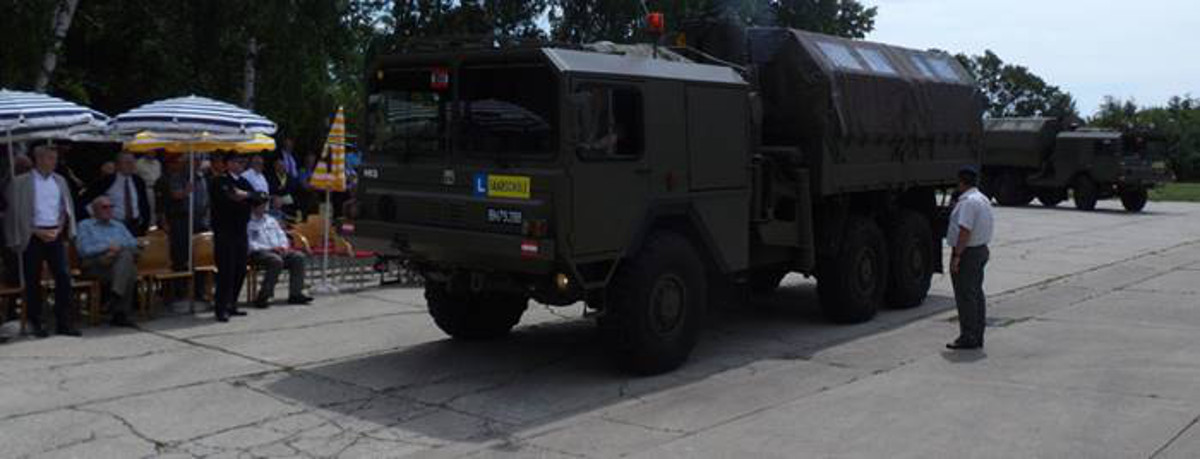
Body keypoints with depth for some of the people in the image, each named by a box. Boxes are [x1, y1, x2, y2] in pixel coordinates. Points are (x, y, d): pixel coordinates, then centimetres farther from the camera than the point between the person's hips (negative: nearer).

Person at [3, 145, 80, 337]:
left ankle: (63, 323, 3)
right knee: (33, 280, 3)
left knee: (64, 276, -3)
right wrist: (37, 231, -11)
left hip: (56, 234, 3)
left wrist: (59, 229, -2)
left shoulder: (59, 181, 10)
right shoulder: (20, 182, -2)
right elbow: (16, 212, -4)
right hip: (33, 235, -3)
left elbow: (67, 208, 12)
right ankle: (36, 324, 13)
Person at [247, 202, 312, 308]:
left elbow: (281, 235, 21)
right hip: (258, 253, -7)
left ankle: (295, 294, -16)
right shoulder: (248, 223, 0)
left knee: (298, 256, -15)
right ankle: (263, 297, -30)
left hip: (278, 251, 7)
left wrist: (283, 246, -1)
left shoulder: (271, 220, 23)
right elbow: (250, 244, -11)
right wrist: (270, 248, -18)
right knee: (276, 261, -36)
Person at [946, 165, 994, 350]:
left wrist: (956, 256, -23)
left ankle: (968, 338, -2)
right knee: (977, 294, 13)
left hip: (967, 252, -10)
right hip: (981, 249, 10)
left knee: (965, 295, -5)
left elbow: (965, 231, -24)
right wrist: (956, 207, 24)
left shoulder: (968, 202, -19)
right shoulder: (983, 199, 14)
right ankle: (977, 336, 19)